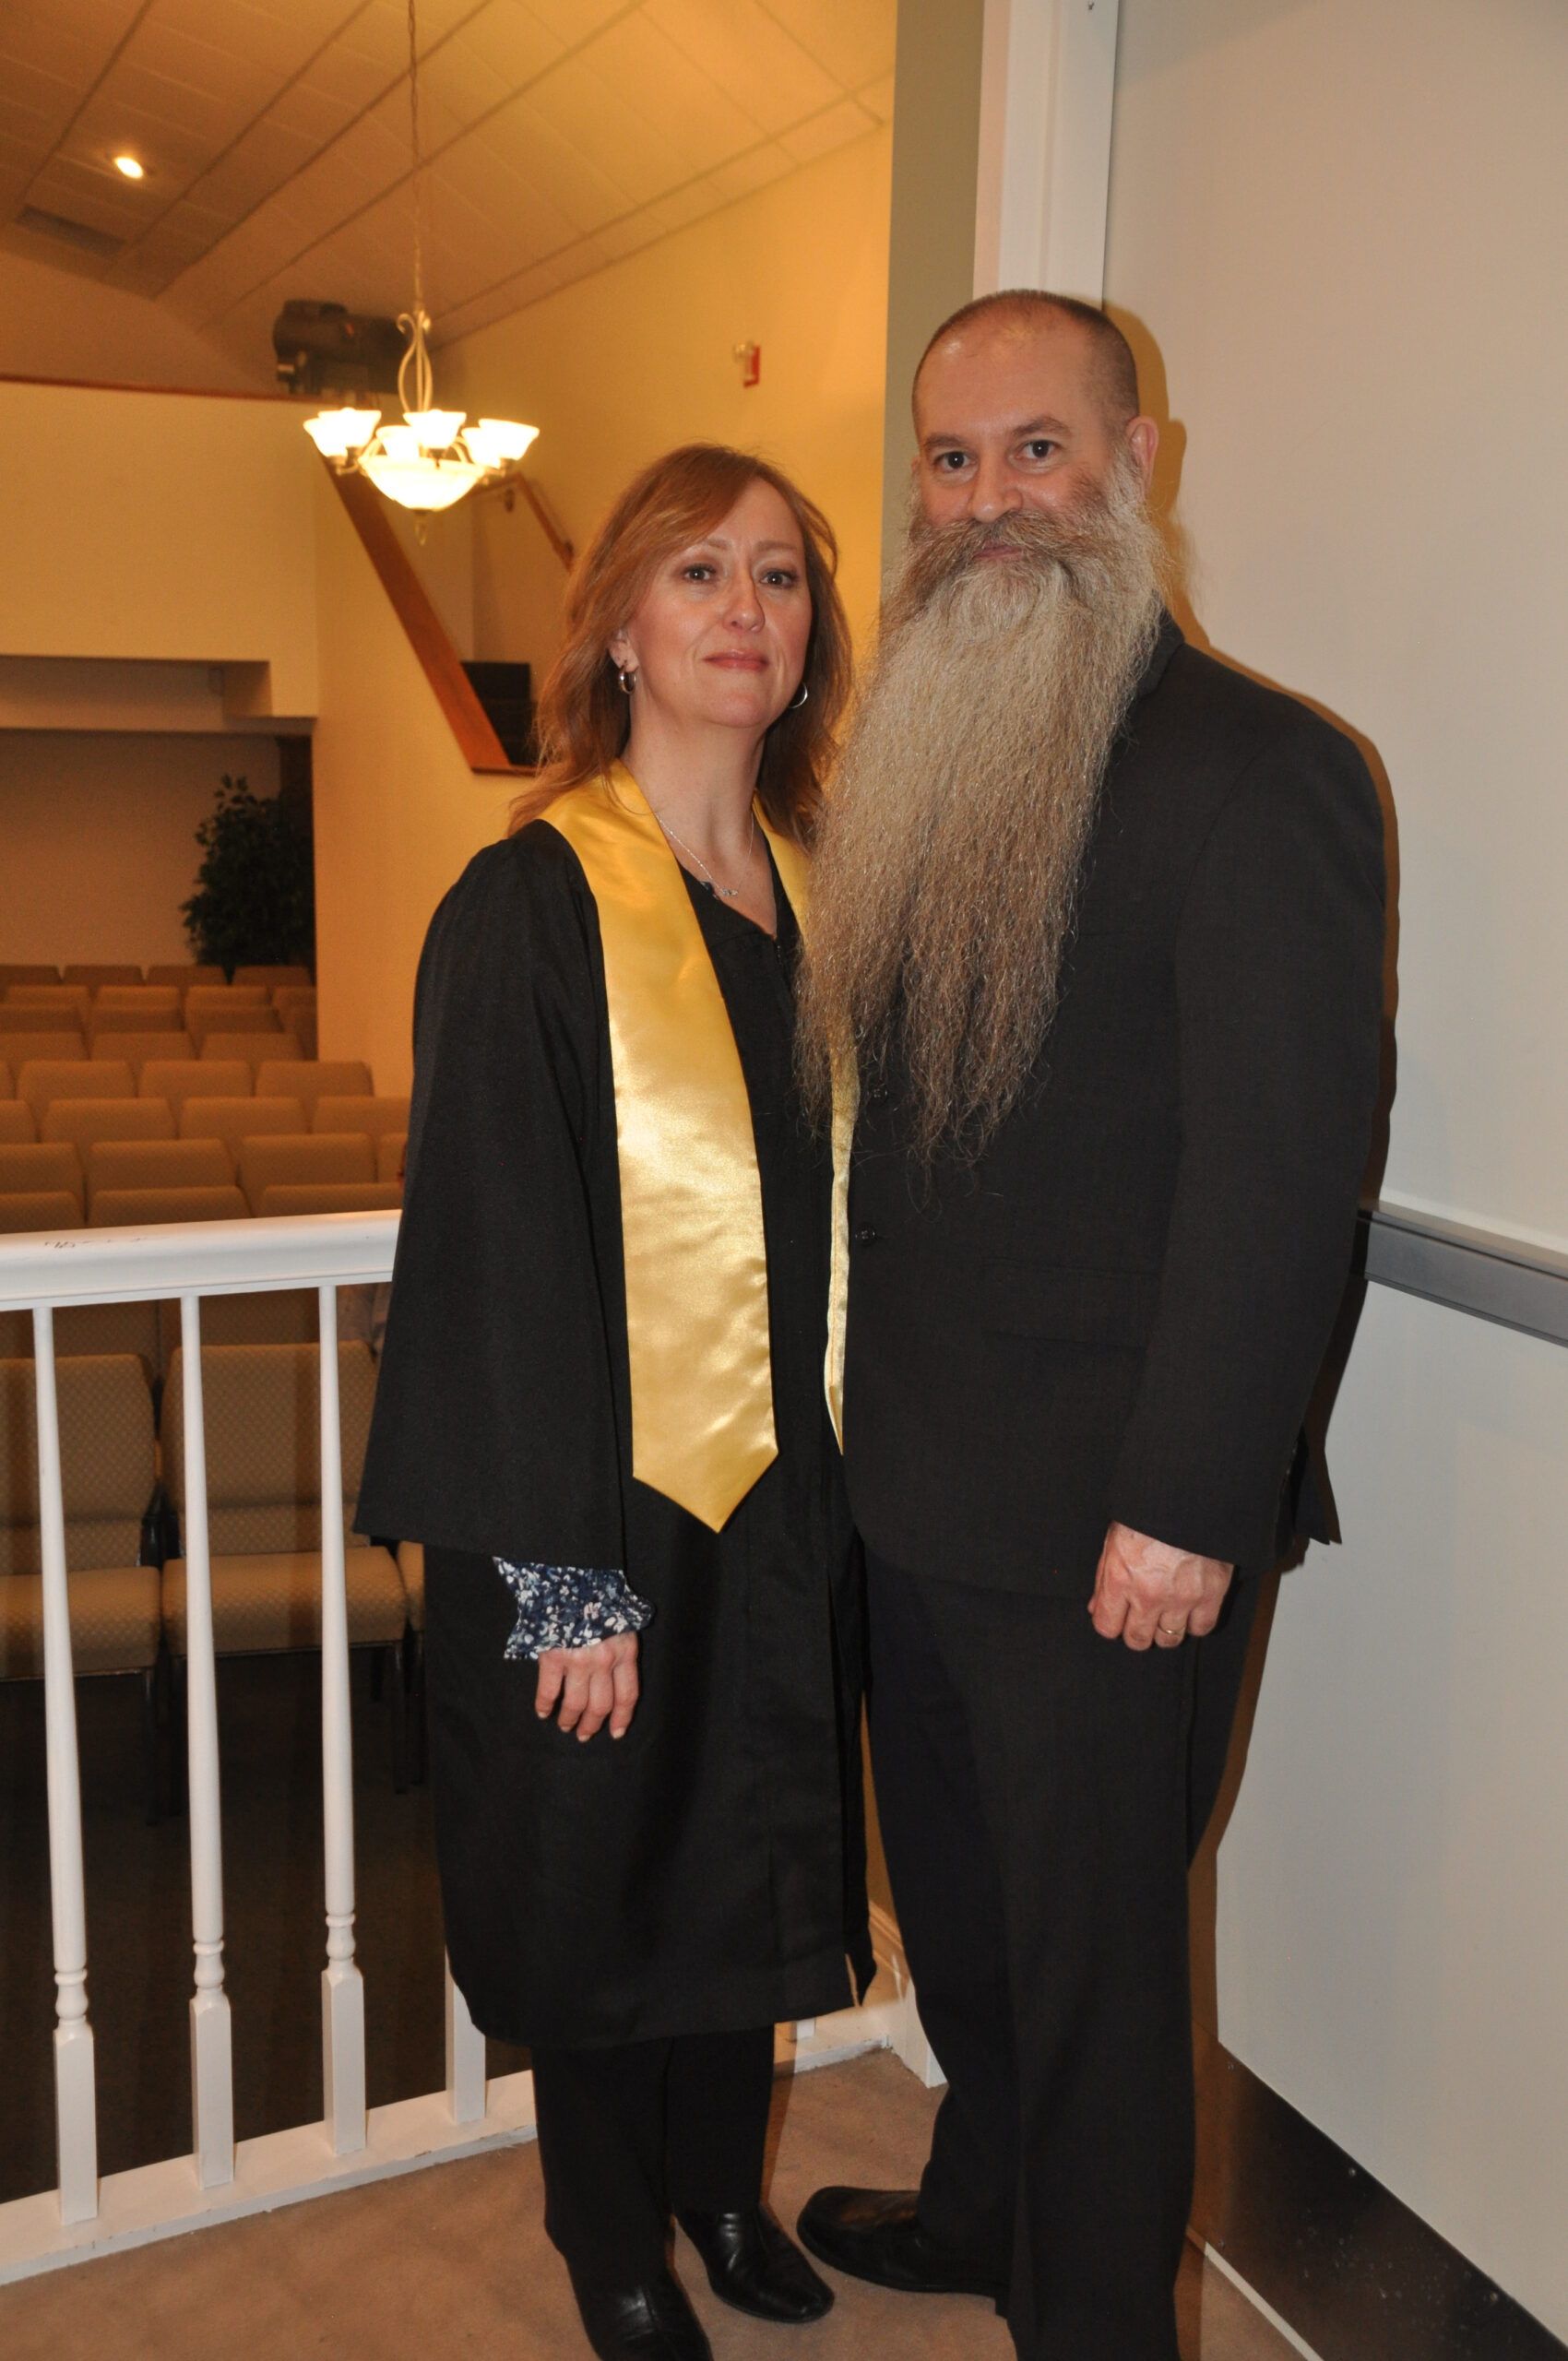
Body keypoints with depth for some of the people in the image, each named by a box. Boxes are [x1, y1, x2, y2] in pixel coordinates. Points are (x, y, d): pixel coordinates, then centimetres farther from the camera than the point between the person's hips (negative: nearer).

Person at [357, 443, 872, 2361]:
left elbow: (844, 1200, 9)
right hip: (606, 1514, -5)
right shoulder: (530, 907, -14)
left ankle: (721, 2183, 46)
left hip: (790, 1499, 6)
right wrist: (568, 1582, -17)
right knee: (606, 1881, 13)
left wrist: (860, 1471, 6)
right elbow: (496, 1261, -16)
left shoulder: (820, 894, 5)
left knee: (753, 1863, 21)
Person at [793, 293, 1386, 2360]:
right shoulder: (924, 762, 10)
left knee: (1089, 1950, 10)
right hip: (920, 1490, 8)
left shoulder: (1258, 772, -15)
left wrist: (1187, 1504, -20)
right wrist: (868, 1403, 10)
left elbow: (1286, 1164, -19)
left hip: (1105, 1527, -8)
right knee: (953, 1901, 25)